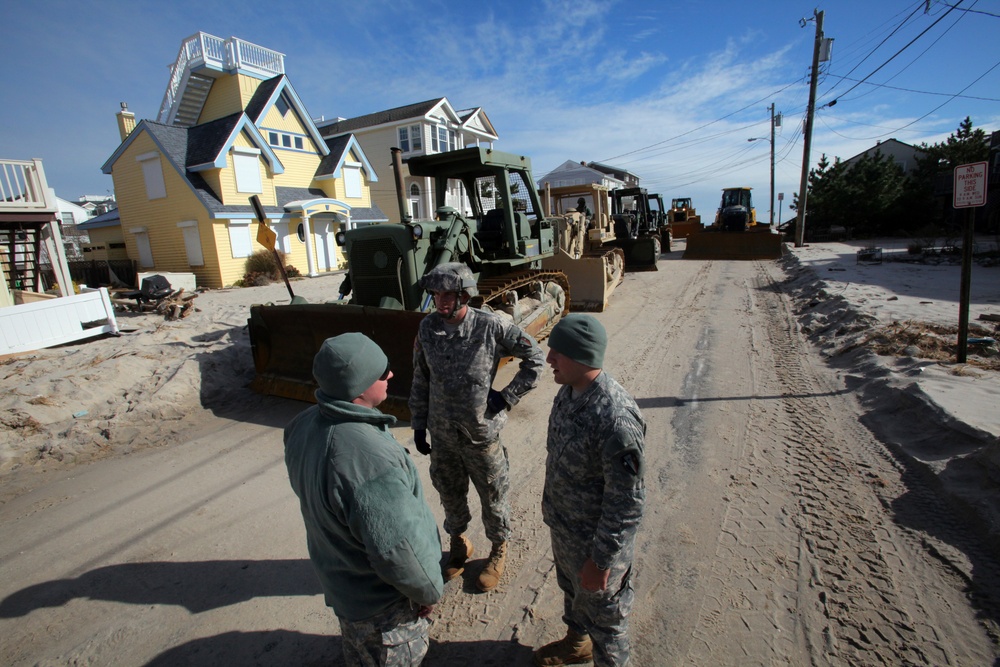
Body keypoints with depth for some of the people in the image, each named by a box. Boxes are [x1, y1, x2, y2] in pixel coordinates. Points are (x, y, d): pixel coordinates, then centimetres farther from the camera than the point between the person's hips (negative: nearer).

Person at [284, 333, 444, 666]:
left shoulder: (305, 425, -11)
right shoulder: (369, 459, -41)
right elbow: (396, 549, -33)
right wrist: (430, 589, -14)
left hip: (338, 578, 8)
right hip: (381, 604, -7)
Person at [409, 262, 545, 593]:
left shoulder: (491, 326, -17)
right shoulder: (427, 328, -6)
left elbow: (535, 358, -7)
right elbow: (420, 380, 5)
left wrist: (507, 396, -11)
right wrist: (418, 425, 7)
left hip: (481, 434, -3)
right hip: (441, 435, 4)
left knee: (493, 497, 15)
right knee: (450, 494, 21)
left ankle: (498, 551, 42)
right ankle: (458, 542, 49)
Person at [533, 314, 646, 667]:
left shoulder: (616, 419, -37)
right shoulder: (569, 390, -9)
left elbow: (626, 502, -28)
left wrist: (601, 560, -18)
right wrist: (552, 507, 17)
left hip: (595, 538, -8)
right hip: (562, 525, 8)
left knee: (601, 611, 20)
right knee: (571, 588, 32)